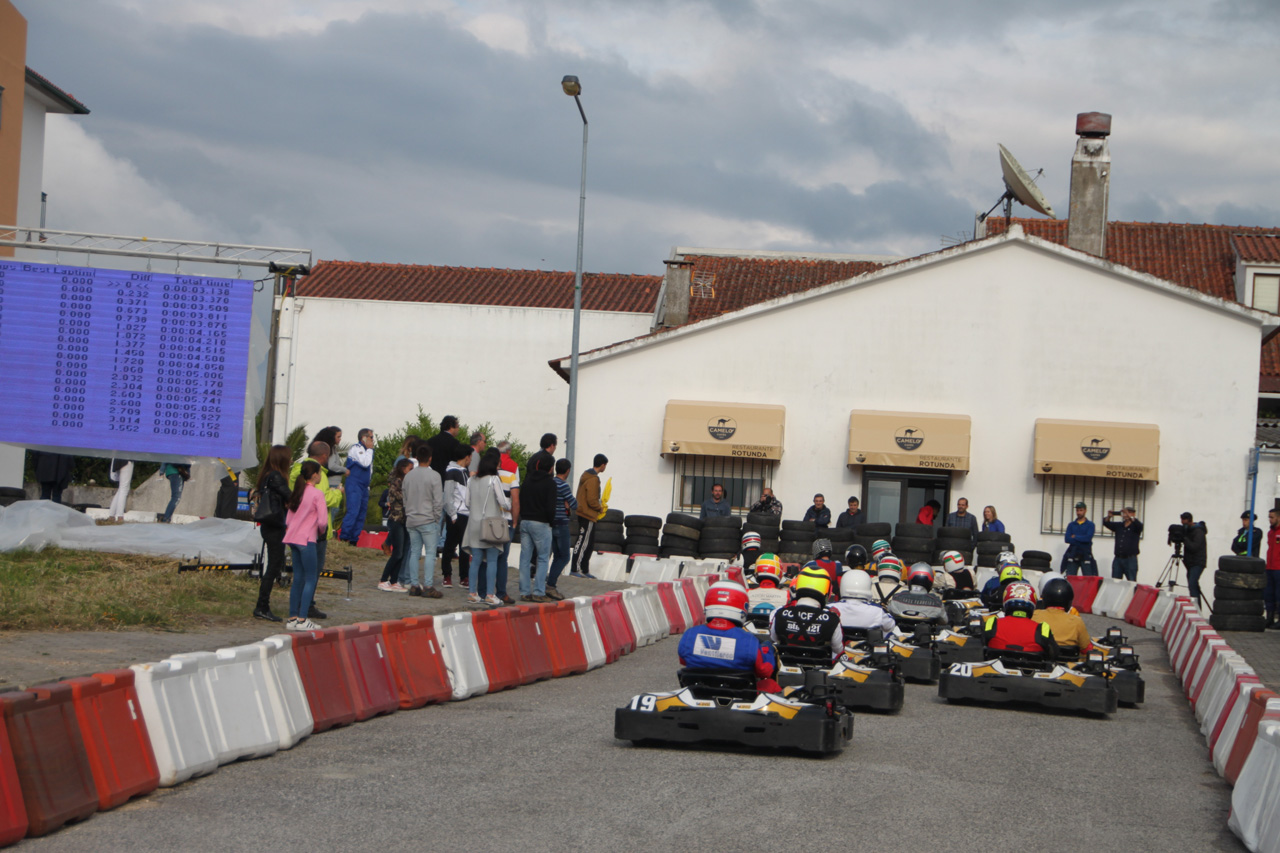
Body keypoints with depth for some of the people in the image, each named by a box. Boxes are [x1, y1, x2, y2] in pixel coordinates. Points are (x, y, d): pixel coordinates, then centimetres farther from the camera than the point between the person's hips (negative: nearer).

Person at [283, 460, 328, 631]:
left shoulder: (297, 492, 12)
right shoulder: (317, 493, -10)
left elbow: (288, 519, 13)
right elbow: (322, 521, -14)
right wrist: (322, 531, 5)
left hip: (293, 537, 8)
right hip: (307, 539, -8)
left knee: (298, 578, 11)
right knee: (311, 578, -2)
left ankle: (292, 618, 10)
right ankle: (302, 620, -8)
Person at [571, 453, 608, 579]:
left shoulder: (586, 475, 13)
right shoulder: (593, 479, -18)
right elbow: (592, 501, -22)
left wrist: (599, 505, 17)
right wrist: (600, 508, -5)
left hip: (583, 513, 10)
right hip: (588, 516, -10)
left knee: (590, 544, 14)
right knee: (583, 542, -7)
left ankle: (584, 570, 17)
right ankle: (575, 570, -6)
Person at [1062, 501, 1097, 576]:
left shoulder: (1090, 525, 7)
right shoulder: (1071, 525, 14)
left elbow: (1088, 538, -10)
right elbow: (1067, 539, -1)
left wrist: (1074, 537, -3)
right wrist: (1082, 539, -7)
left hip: (1085, 555, -2)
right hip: (1072, 555, 2)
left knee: (1089, 578, -7)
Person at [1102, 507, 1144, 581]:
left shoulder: (1135, 526, 1)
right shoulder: (1118, 525, 14)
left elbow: (1139, 525, -21)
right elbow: (1106, 523, 9)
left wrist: (1129, 516, -31)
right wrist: (1109, 517, -12)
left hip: (1130, 559, -5)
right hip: (1118, 558, 5)